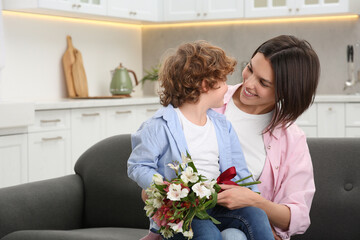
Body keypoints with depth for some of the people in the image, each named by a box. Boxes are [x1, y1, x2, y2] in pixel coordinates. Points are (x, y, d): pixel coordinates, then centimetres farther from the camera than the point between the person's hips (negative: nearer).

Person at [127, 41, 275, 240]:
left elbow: (238, 171, 16)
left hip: (218, 204, 6)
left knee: (256, 215, -19)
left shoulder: (222, 125, 15)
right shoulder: (160, 125, -6)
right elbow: (137, 166, -4)